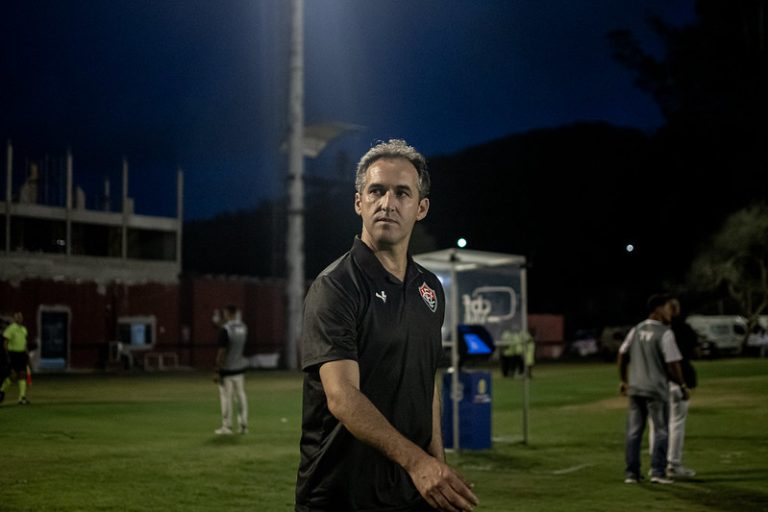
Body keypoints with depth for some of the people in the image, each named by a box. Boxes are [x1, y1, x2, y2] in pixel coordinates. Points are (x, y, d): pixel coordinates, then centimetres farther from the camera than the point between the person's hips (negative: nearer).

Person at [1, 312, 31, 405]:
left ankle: (22, 397, -1)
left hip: (22, 354, 7)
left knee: (22, 374, 0)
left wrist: (27, 355, 16)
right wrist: (8, 356, -15)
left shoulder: (23, 329, 13)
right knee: (14, 375, -11)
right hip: (13, 354, -6)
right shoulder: (10, 328, -9)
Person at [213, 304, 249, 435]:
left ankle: (227, 426, 3)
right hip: (240, 367, 7)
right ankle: (243, 425, 12)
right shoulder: (243, 327, 5)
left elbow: (222, 351, -19)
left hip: (227, 368, -7)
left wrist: (218, 370, -14)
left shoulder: (225, 329, -17)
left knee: (226, 397, 0)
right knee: (241, 395, 10)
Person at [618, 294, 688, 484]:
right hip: (656, 389, -6)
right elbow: (672, 364, -14)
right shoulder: (665, 333, -12)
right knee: (660, 431, 4)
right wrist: (682, 385, -1)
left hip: (635, 389, 6)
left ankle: (631, 472, 10)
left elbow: (622, 356, 12)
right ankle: (658, 471, 0)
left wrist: (624, 381, 22)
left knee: (634, 431, 8)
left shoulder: (636, 330, 7)